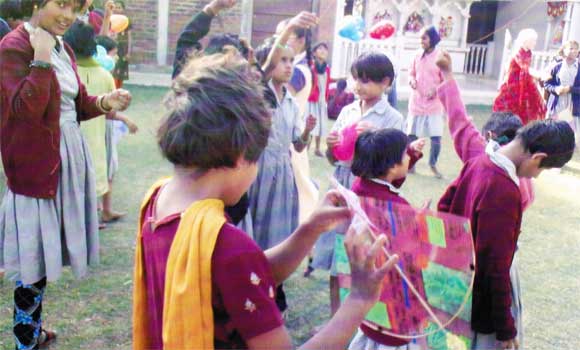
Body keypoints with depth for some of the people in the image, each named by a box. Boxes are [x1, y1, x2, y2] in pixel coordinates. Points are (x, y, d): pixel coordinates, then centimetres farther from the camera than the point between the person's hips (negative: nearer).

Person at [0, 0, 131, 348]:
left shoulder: (63, 48, 12)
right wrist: (42, 59, -23)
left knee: (43, 250, 17)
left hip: (69, 156, 8)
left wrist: (105, 102, -2)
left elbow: (77, 105, 16)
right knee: (34, 253, 0)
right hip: (36, 163, -8)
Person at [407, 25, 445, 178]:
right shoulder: (417, 56, 3)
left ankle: (433, 165, 17)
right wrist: (411, 80, -8)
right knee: (411, 135, 7)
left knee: (436, 138, -4)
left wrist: (436, 89, -20)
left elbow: (446, 81, -3)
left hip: (434, 104, -3)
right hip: (416, 102, 3)